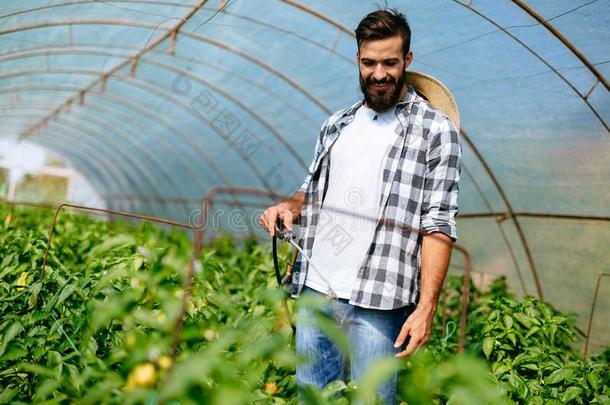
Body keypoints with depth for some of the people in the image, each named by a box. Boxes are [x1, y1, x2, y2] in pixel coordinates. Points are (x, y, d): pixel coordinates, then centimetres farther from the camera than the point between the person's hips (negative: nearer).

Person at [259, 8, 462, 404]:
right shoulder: (336, 124, 14)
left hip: (377, 301, -5)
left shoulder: (436, 130, -3)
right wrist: (290, 207, 1)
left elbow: (438, 225, -8)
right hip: (314, 290, 5)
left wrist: (426, 307, -15)